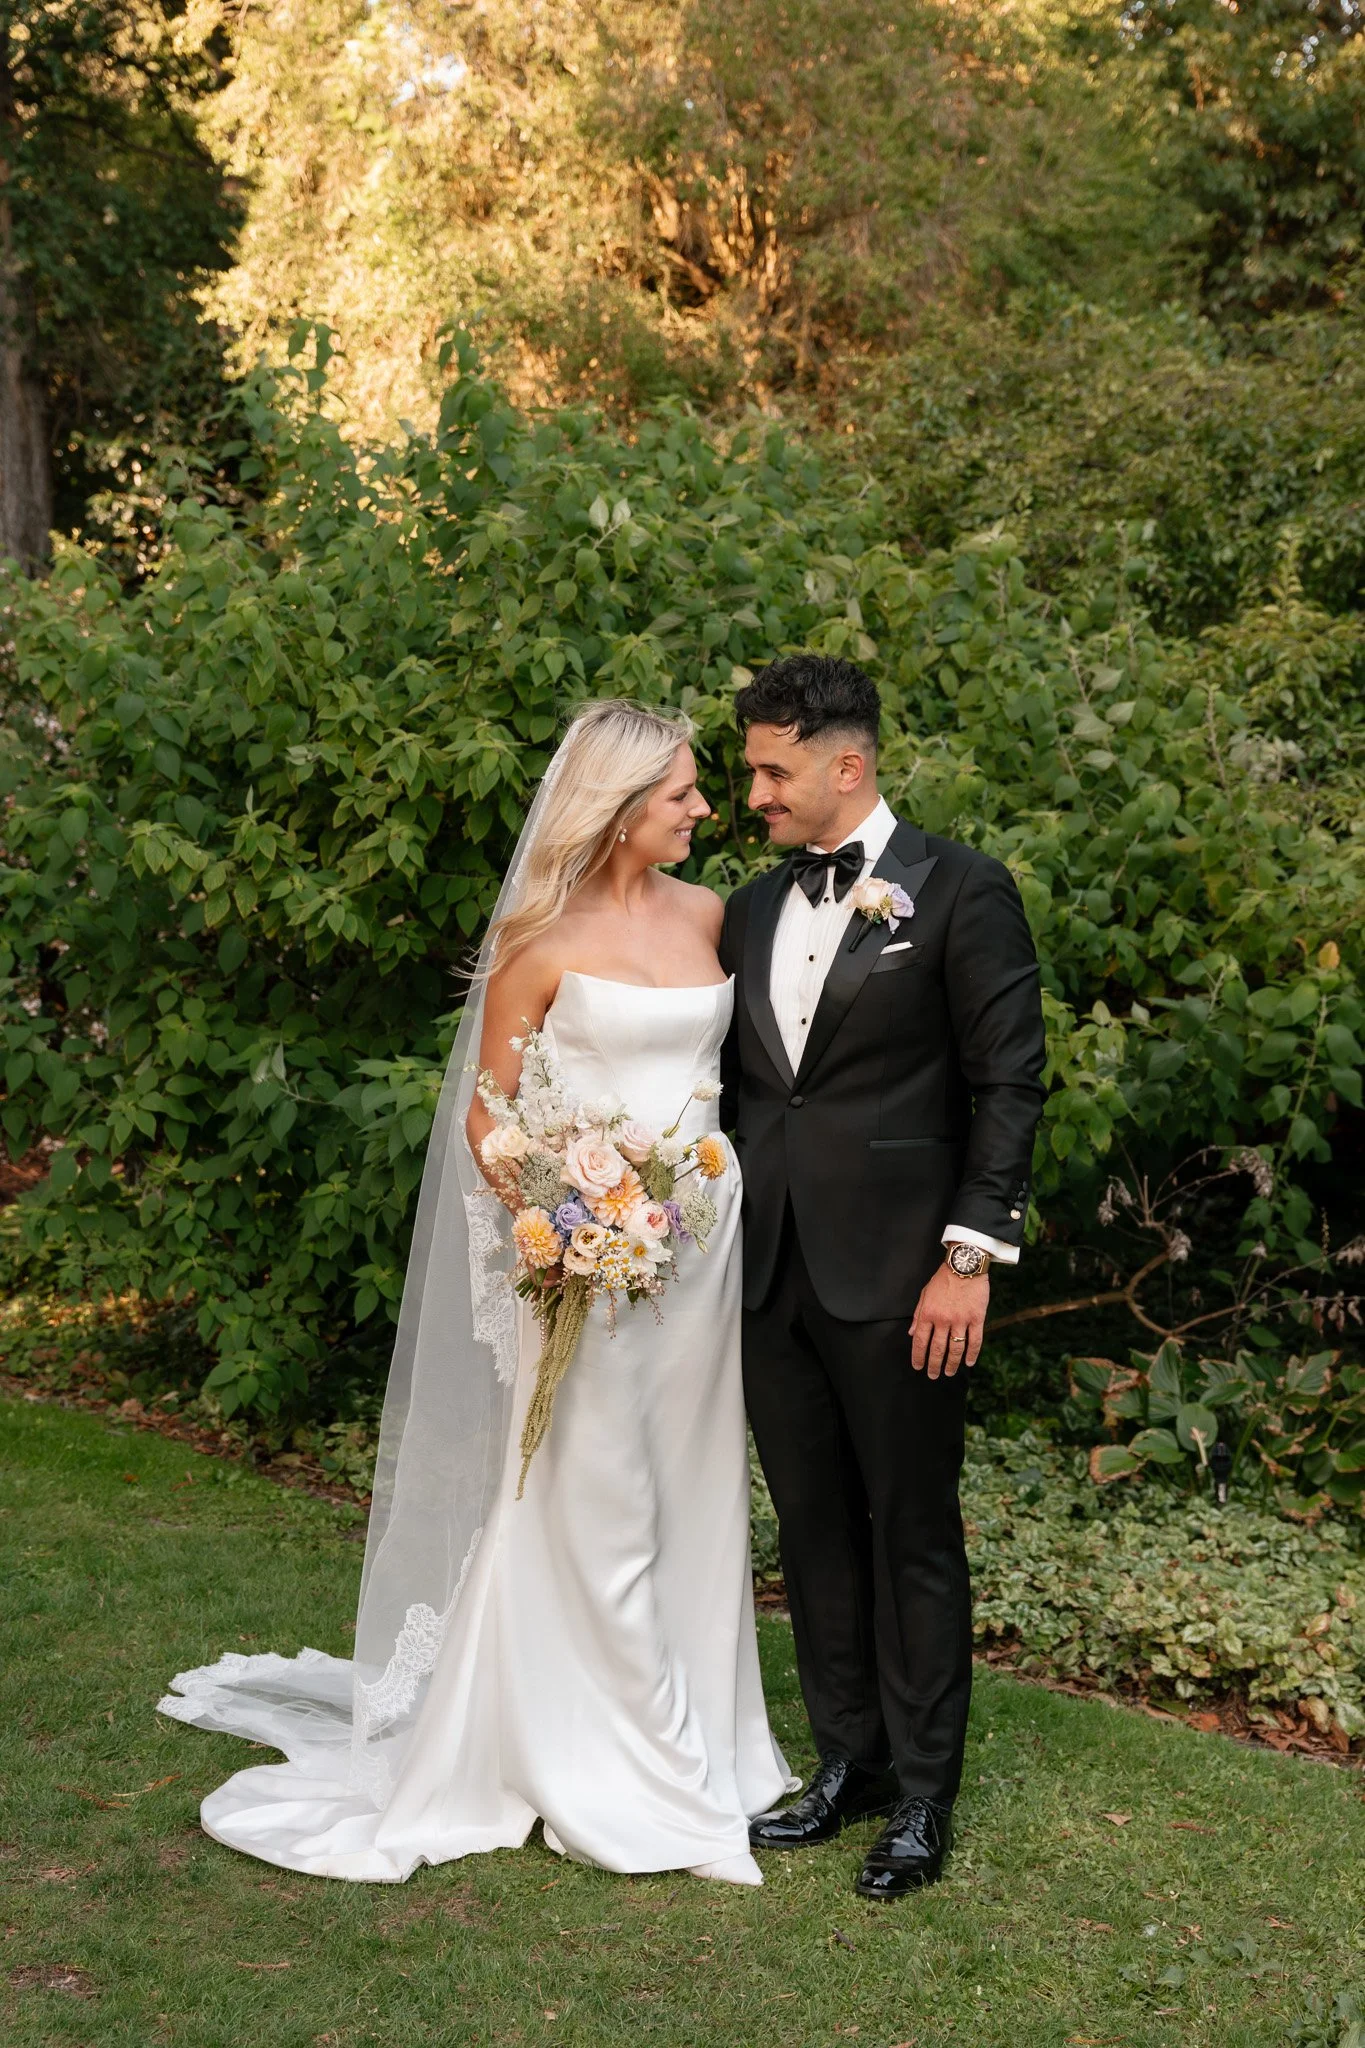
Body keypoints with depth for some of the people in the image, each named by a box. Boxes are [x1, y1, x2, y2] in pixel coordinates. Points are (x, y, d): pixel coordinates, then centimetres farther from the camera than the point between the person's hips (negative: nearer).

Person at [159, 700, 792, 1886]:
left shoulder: (709, 916, 8)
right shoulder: (543, 941, -7)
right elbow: (488, 1118, -5)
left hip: (702, 1241, 5)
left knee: (695, 1498, 13)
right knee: (590, 1506, 0)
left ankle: (696, 1739, 27)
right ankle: (611, 1778, 12)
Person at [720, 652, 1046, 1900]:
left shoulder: (960, 892, -5)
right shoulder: (752, 912, 13)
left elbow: (1009, 1082, -8)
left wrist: (971, 1254, -14)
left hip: (896, 1276, -6)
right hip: (772, 1273, 6)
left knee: (914, 1535, 5)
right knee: (814, 1528, 14)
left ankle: (924, 1795, 18)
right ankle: (848, 1762, 28)